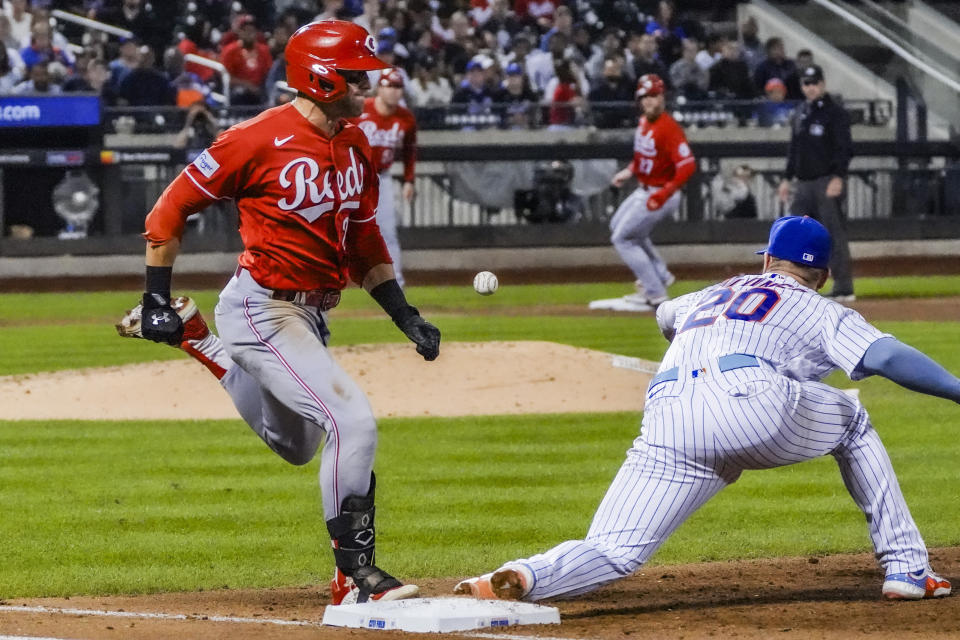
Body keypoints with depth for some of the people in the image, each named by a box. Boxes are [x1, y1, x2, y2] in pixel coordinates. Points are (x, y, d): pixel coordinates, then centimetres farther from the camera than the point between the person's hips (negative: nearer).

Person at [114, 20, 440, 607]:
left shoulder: (355, 147, 6)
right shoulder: (262, 139, -17)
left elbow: (364, 244, 16)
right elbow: (170, 209, -10)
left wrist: (405, 315, 7)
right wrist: (156, 299, -9)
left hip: (311, 316, 9)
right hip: (263, 310, -9)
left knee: (296, 446, 25)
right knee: (352, 421, -21)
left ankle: (198, 339, 38)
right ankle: (355, 577, -14)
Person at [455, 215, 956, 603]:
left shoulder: (711, 295, 39)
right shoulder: (819, 311, 25)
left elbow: (665, 316, 63)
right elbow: (886, 357, 5)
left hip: (666, 422, 3)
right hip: (751, 402, -3)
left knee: (612, 552, -3)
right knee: (851, 423, 27)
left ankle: (519, 580, -34)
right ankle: (906, 568, 19)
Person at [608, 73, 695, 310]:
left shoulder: (668, 128, -27)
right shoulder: (644, 122, 2)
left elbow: (688, 165, -33)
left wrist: (664, 195, -37)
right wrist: (630, 171, 11)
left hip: (659, 196, -10)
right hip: (643, 190, 10)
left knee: (622, 239, -4)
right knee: (618, 225, 28)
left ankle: (655, 294, 1)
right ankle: (660, 275, 35)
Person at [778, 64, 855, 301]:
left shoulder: (835, 112, -7)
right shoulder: (800, 113, 16)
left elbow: (844, 148, -13)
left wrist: (838, 177, -22)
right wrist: (787, 179, 19)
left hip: (826, 181, -8)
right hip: (804, 182, 8)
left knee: (834, 234, -7)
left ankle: (843, 288, -5)